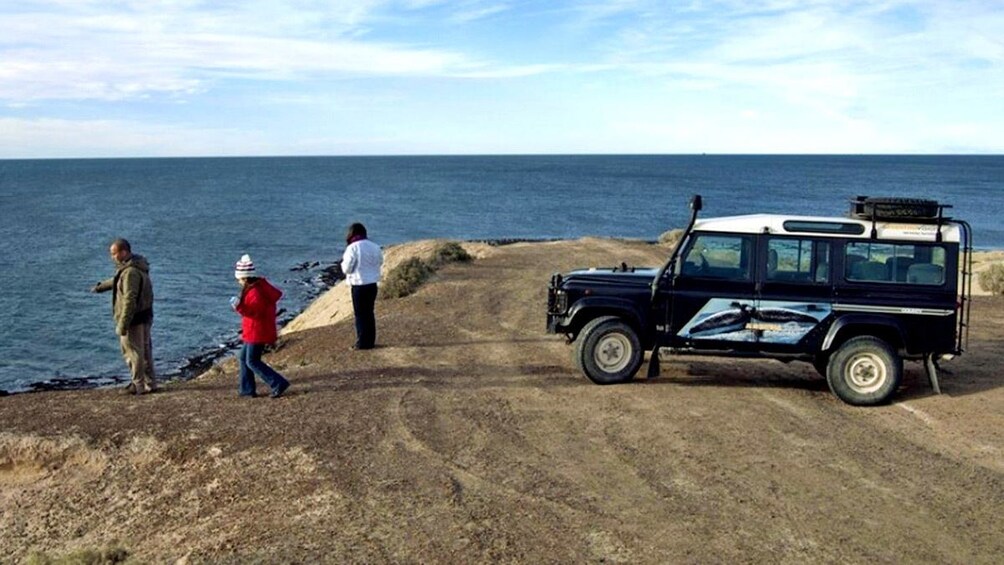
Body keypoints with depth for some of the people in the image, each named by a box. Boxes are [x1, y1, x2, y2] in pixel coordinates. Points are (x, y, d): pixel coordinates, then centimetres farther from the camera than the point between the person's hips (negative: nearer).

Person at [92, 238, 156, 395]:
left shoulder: (130, 272, -23)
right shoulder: (136, 267, 11)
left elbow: (129, 301, -27)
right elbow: (118, 281, 32)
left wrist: (122, 325, -25)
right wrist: (100, 286, 46)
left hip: (134, 319, -10)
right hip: (144, 316, 10)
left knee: (135, 352, 1)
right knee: (144, 350, 16)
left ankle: (139, 385, 9)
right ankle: (148, 382, 25)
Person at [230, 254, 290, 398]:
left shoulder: (255, 292, -23)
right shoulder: (261, 286, 7)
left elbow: (256, 312, -28)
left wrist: (240, 307, -37)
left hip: (258, 332, -11)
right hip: (254, 331, 11)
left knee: (252, 361, -6)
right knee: (244, 357, 17)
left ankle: (279, 384, -9)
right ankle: (247, 389, 21)